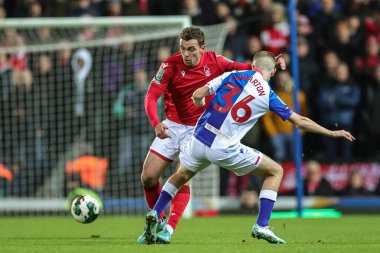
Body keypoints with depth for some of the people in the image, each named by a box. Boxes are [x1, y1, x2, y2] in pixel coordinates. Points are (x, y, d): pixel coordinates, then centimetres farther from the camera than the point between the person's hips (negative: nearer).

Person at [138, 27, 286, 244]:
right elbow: (151, 97, -18)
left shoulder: (213, 61, -9)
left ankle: (169, 228, -21)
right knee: (148, 178, -2)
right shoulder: (171, 65, -14)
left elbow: (240, 68, 6)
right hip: (172, 126, 1)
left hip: (198, 128, -1)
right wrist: (156, 124, -36)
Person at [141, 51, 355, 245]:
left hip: (199, 140, 3)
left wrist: (201, 104, 27)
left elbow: (197, 96, 3)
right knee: (275, 171, 13)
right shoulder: (268, 96, 2)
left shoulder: (232, 76, 6)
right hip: (224, 150, -3)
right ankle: (262, 226, 2)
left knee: (181, 175, 33)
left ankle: (155, 214, 16)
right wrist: (332, 133, 18)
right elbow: (301, 122, 7)